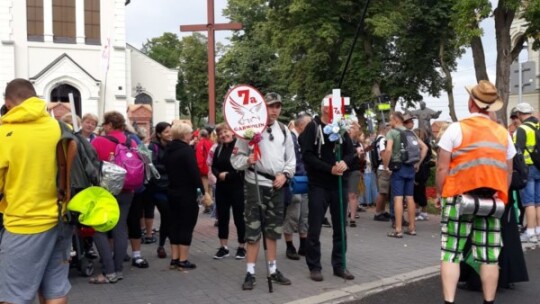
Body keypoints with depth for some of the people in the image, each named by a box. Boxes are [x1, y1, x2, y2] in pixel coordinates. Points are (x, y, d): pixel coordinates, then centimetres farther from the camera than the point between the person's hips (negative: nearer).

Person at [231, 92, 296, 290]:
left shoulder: (284, 130, 8)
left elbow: (291, 158, 11)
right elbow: (236, 157, -5)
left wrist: (285, 174, -5)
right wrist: (248, 160, -24)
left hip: (277, 185, 5)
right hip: (255, 184, -4)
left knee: (274, 229, 13)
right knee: (253, 229, -1)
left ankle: (273, 270, 25)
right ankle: (250, 273, 8)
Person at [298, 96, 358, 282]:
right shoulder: (313, 127, -4)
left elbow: (352, 153, 7)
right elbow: (307, 156, -13)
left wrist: (345, 162, -16)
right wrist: (330, 168, -19)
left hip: (340, 185, 5)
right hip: (318, 185, -5)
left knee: (340, 227, 10)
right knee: (314, 228, 1)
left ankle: (339, 265, 20)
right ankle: (314, 266, 12)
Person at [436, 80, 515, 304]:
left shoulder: (456, 129, -7)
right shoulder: (503, 133, 6)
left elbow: (442, 167, -8)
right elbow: (508, 171, 9)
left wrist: (440, 193, 4)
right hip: (492, 201, 4)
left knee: (451, 252, 1)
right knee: (489, 256, 8)